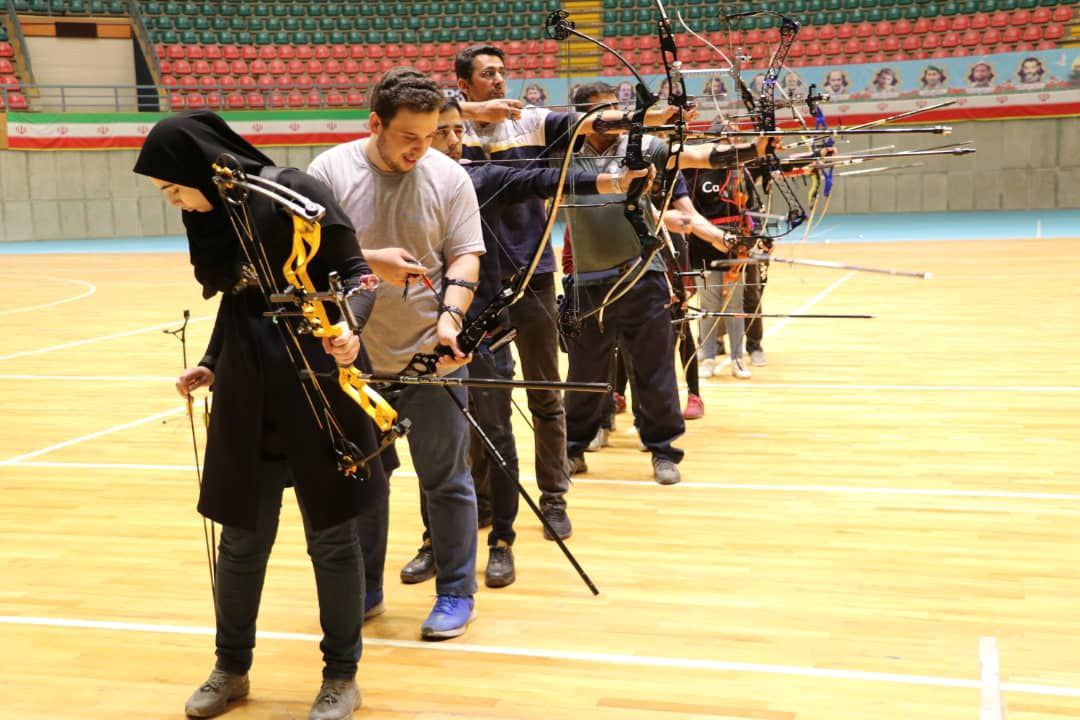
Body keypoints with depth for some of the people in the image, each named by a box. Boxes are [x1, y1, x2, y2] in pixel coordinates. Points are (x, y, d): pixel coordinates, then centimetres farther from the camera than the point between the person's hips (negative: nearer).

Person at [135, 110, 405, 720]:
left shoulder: (297, 194, -10)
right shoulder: (214, 218, 10)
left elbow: (356, 272, -9)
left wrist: (349, 326, -26)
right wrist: (212, 366, 11)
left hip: (321, 390, -5)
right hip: (247, 400, 5)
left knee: (331, 536, 6)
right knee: (243, 539, 12)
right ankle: (231, 669, 32)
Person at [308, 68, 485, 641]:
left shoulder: (449, 178, -3)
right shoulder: (330, 171, -4)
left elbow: (464, 256, -2)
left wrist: (451, 315, -18)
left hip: (431, 357, -1)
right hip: (354, 358, 1)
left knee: (446, 480, 6)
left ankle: (456, 593, 21)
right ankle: (363, 588, 31)